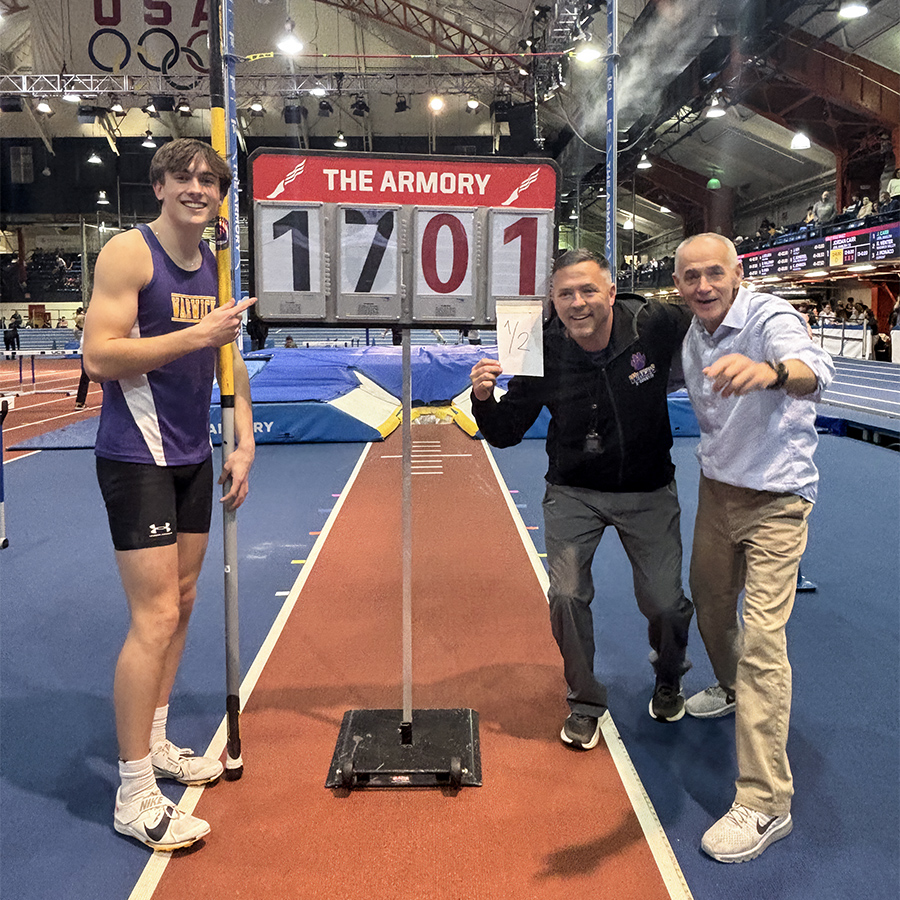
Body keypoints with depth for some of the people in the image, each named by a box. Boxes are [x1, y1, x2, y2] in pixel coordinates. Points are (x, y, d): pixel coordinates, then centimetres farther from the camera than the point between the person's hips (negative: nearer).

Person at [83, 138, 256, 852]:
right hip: (137, 459, -8)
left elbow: (228, 359, 17)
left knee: (180, 604, 14)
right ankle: (134, 796, 5)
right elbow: (98, 357, -19)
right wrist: (195, 335, -22)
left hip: (193, 458, 8)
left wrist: (244, 443, 9)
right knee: (155, 618, -8)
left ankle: (156, 744, 31)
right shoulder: (128, 252, -10)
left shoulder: (214, 265, 12)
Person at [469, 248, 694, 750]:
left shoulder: (655, 325, -18)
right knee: (567, 596, -5)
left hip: (649, 491, 0)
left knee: (665, 603, 2)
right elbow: (505, 434, -10)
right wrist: (485, 400, -30)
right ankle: (586, 703, 21)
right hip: (574, 492, 1)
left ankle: (669, 677, 39)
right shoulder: (545, 353, -16)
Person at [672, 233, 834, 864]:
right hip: (717, 489, 7)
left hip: (775, 500, -7)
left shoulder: (771, 318, -22)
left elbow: (814, 371, -45)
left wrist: (773, 371, -68)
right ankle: (732, 690, 53)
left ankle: (765, 803, -3)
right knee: (710, 605, 22)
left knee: (762, 638, -12)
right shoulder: (691, 336, 0)